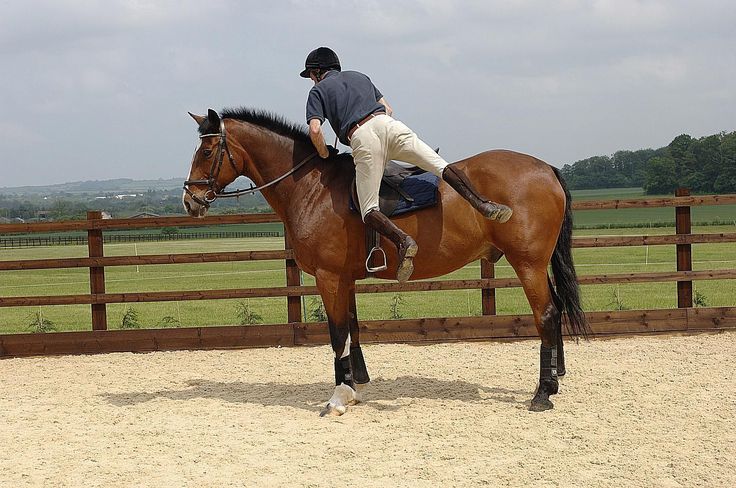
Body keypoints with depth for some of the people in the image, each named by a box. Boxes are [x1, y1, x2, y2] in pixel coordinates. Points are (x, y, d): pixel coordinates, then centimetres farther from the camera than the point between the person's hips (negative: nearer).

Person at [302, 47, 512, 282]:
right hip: (388, 124, 4)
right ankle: (480, 203, -27)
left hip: (361, 138, -4)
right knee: (441, 165, -6)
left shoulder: (318, 91, 18)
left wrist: (325, 156, 16)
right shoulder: (359, 76, 33)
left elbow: (315, 130, 1)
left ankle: (402, 240, -29)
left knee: (369, 210, -3)